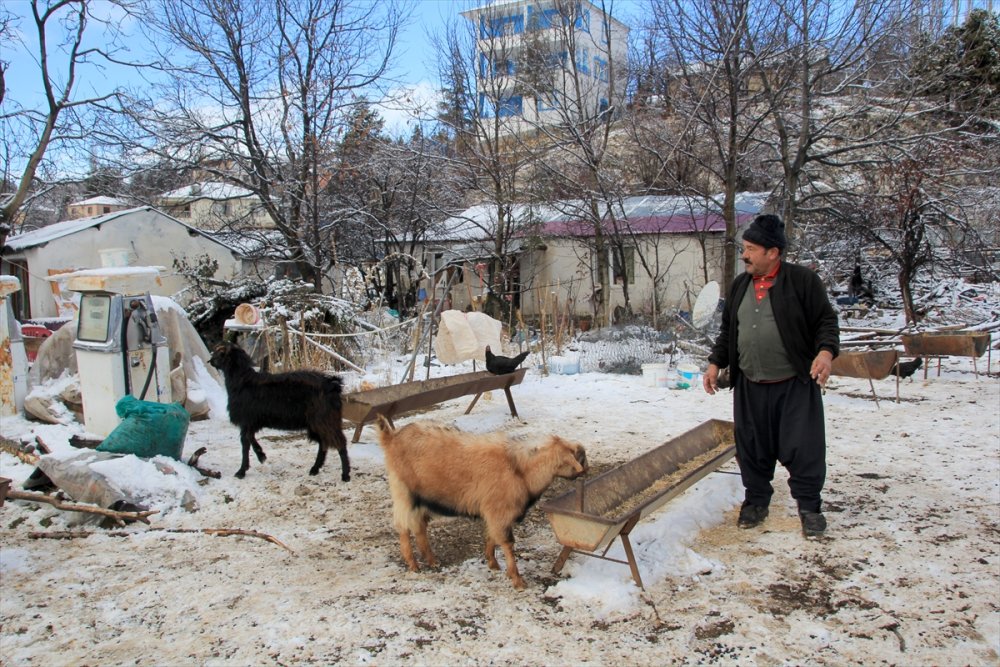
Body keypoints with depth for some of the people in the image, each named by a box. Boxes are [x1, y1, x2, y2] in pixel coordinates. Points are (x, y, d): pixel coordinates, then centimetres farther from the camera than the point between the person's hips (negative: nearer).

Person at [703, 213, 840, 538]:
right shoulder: (740, 285, 11)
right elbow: (727, 330, 19)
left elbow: (826, 320, -4)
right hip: (750, 386, 5)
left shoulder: (802, 279, -5)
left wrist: (826, 351, -21)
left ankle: (809, 506, 18)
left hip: (795, 384, -4)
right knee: (752, 448, 9)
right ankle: (756, 500, 26)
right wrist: (715, 362, 11)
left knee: (803, 449, 1)